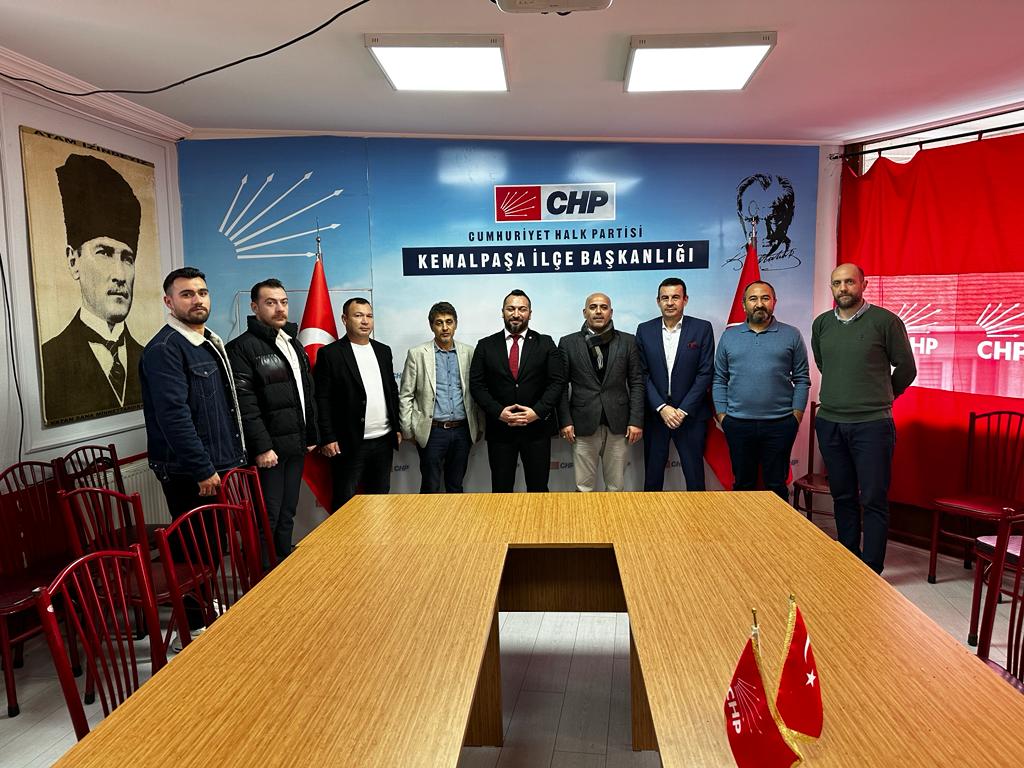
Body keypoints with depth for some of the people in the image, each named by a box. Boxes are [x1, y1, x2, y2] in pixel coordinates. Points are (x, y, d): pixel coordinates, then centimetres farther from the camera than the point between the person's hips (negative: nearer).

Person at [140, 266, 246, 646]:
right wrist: (203, 470, -21)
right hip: (190, 473, -9)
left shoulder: (212, 342, 13)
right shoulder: (164, 349, -15)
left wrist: (234, 455, 18)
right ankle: (192, 628, 15)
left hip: (220, 463, 9)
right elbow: (174, 416, -22)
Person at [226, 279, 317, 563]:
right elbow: (245, 404, -17)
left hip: (296, 445, 7)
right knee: (267, 517, -1)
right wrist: (262, 447, -20)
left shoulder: (294, 344, 15)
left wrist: (311, 435, 16)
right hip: (269, 447, -7)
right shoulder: (243, 347, -10)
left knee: (287, 515, 15)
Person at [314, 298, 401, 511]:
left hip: (383, 441, 5)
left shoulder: (383, 351, 11)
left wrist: (397, 428, 12)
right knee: (345, 502, 4)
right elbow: (321, 399, -8)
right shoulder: (330, 354, -6)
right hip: (349, 444, -5)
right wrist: (327, 439, -13)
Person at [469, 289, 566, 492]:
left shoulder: (545, 344, 5)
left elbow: (557, 382, -1)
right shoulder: (486, 346, 6)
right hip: (499, 428, 1)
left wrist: (537, 411, -13)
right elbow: (476, 384, 1)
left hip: (537, 427, 0)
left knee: (538, 489, 7)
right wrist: (498, 412, -11)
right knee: (501, 489, 8)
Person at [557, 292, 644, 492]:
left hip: (618, 423, 1)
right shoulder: (568, 343, 5)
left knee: (616, 487, 7)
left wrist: (636, 421, -3)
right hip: (583, 424, -1)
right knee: (584, 487, 4)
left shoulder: (628, 341, 7)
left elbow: (637, 383, 5)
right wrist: (565, 421, -4)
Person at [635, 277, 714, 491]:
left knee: (695, 476, 4)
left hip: (690, 414, -1)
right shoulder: (644, 330, 3)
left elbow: (705, 373, -5)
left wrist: (683, 410, -11)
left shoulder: (702, 328, -1)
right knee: (652, 474, 9)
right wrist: (662, 408, -11)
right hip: (655, 413, 2)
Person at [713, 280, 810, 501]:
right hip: (738, 423, 1)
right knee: (742, 484, 11)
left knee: (776, 485, 8)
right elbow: (719, 380, 7)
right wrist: (721, 414, 0)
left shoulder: (791, 336, 3)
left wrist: (797, 415, -4)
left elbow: (802, 379, 4)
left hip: (779, 424, -1)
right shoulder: (729, 336, 7)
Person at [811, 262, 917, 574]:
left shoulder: (885, 321, -5)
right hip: (829, 423, 4)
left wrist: (881, 397, 14)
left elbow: (906, 369, 4)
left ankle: (872, 572, 8)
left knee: (873, 501, 0)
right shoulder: (821, 324, 8)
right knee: (842, 497, 13)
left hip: (872, 424, -4)